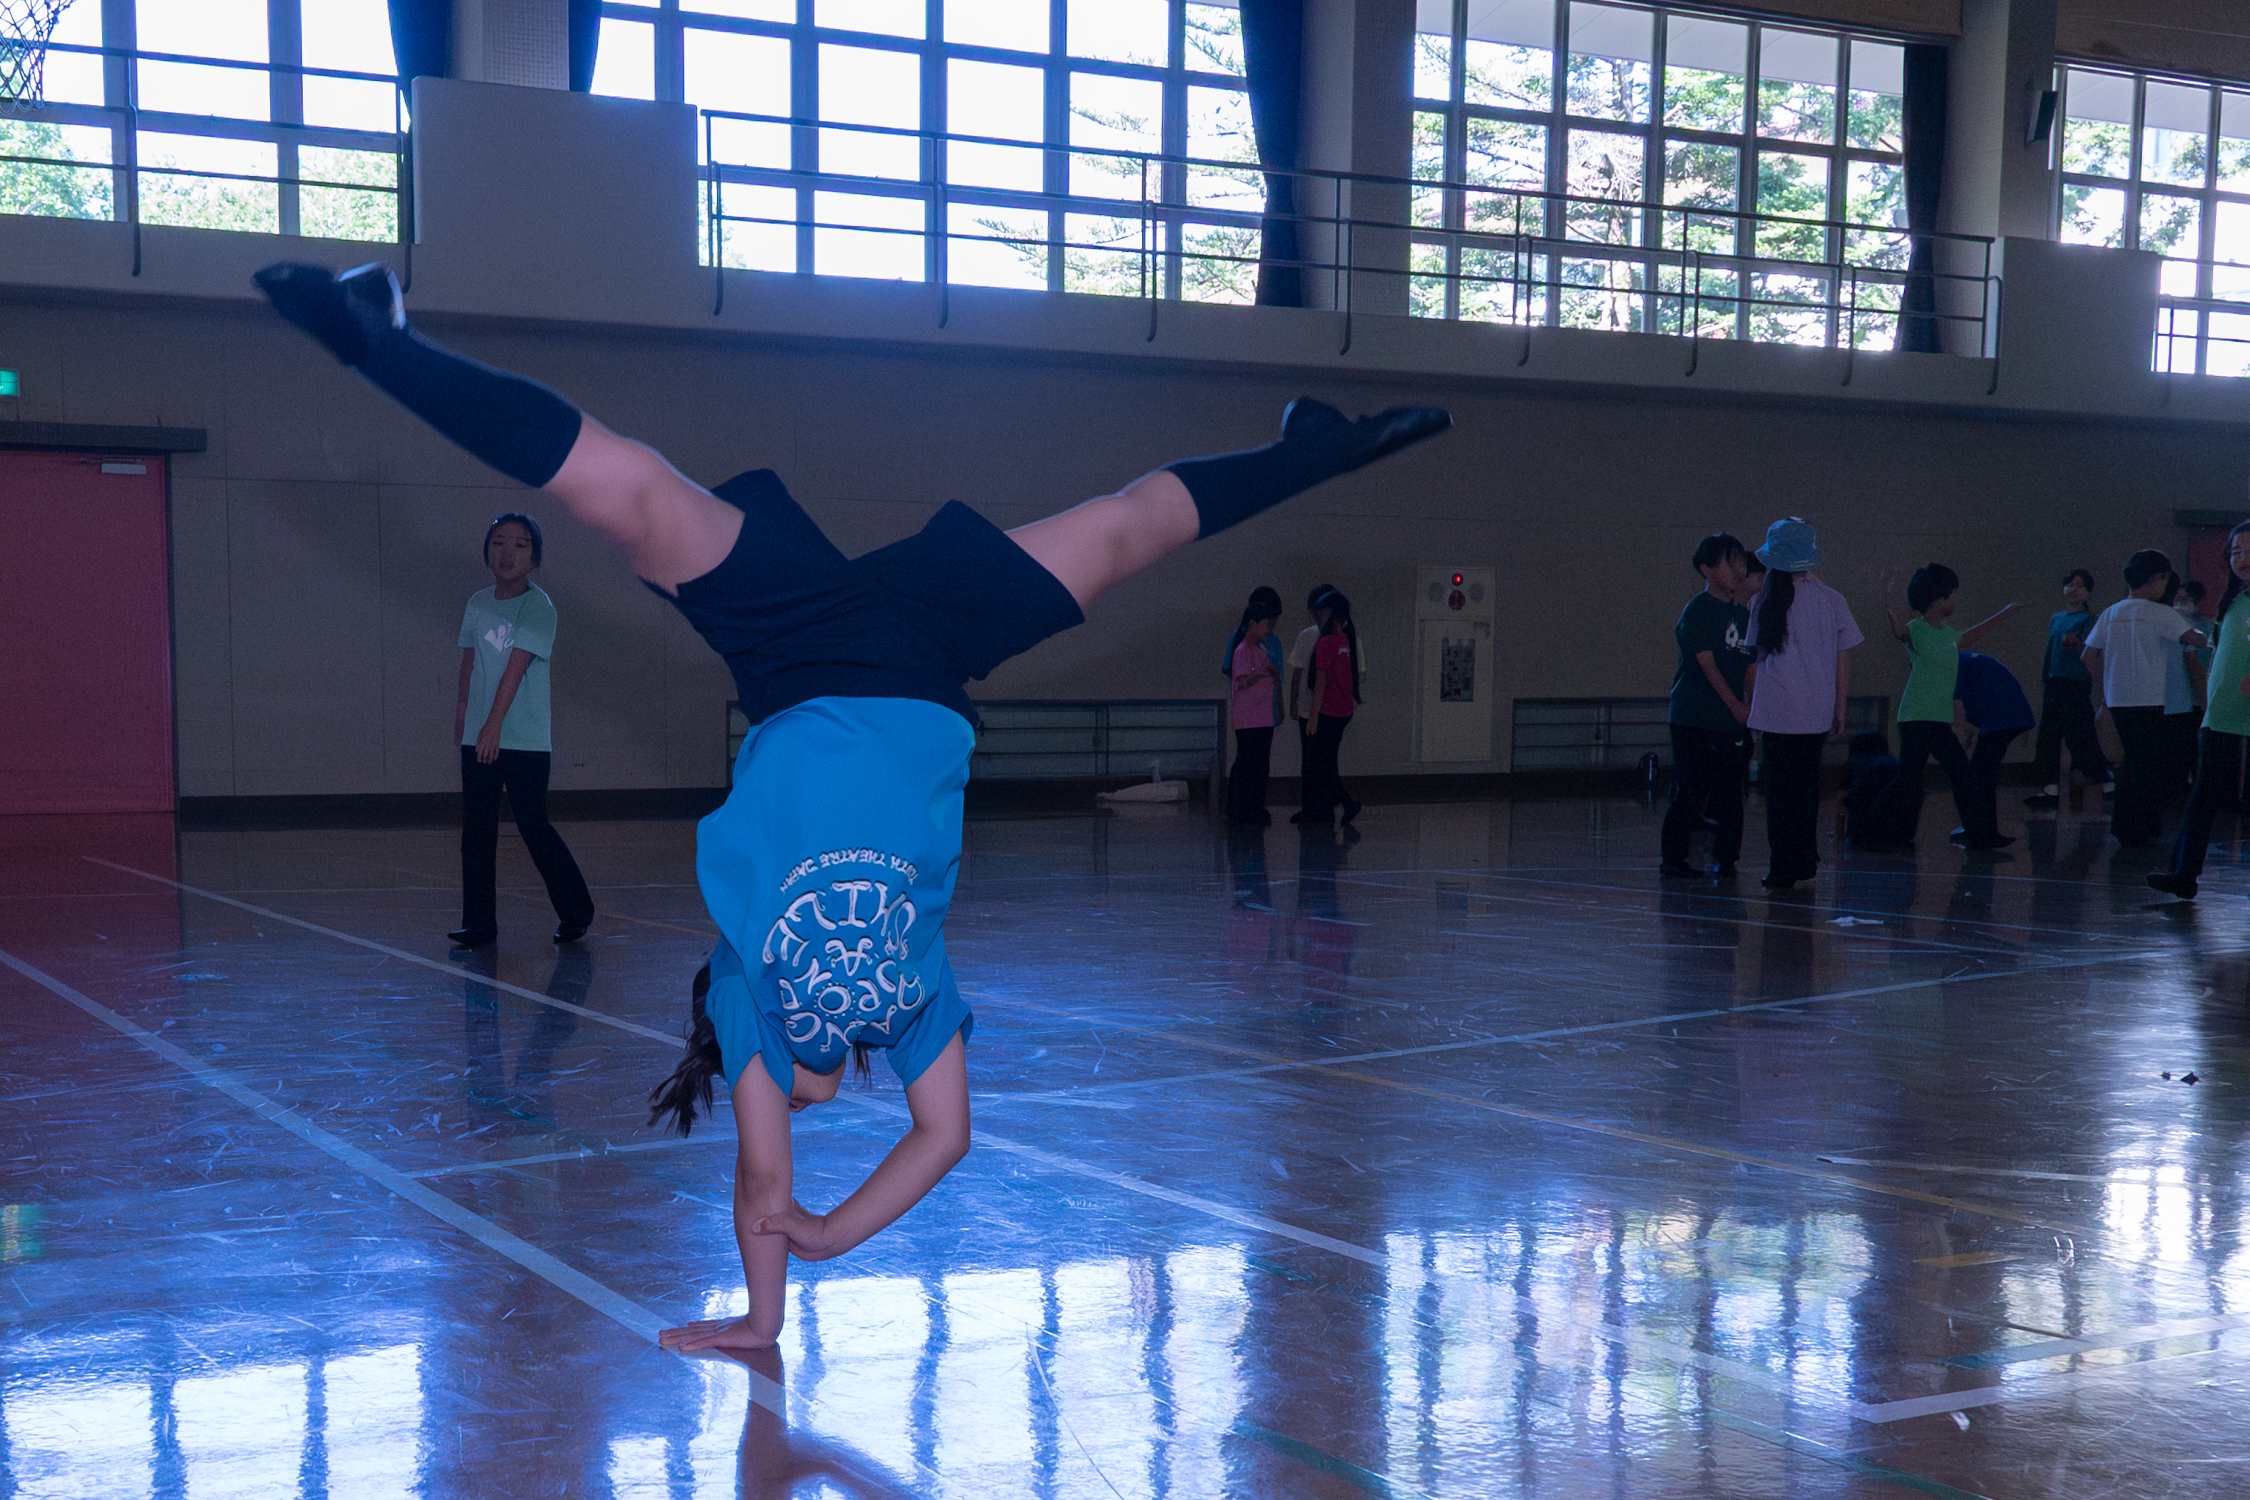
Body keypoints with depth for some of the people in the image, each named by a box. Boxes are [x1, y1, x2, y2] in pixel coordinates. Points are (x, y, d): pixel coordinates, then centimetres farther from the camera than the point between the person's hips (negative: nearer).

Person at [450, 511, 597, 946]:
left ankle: (576, 911, 15)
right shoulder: (478, 604, 9)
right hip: (478, 738, 5)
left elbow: (516, 667, -15)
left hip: (527, 740, -5)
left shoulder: (538, 606, -9)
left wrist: (494, 725, -20)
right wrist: (462, 712, 20)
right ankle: (479, 922, 9)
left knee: (533, 826, -2)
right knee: (476, 829, 3)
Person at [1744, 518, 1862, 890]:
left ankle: (1783, 869, 3)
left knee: (1780, 790, 4)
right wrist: (1840, 710, 12)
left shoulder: (1765, 601, -4)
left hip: (1776, 712, -2)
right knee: (1807, 784, 17)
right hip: (1817, 713, 2)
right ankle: (1806, 862, 23)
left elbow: (1760, 653, 3)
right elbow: (1843, 660, 3)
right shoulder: (1831, 600, 0)